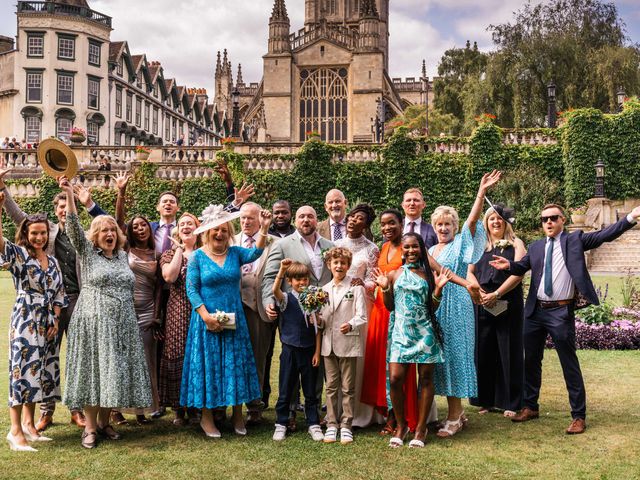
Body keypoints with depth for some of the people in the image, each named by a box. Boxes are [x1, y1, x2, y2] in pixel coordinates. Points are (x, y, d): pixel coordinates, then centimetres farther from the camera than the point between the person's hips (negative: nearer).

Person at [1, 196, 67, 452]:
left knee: (39, 372, 10)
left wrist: (55, 320, 3)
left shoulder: (52, 260, 12)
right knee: (23, 370, -8)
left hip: (46, 323, 6)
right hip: (25, 321, -6)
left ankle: (28, 423, 20)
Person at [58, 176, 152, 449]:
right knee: (93, 370, -2)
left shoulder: (122, 255, 14)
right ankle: (90, 427, 6)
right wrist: (69, 195, -23)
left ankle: (103, 421, 18)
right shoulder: (87, 252, 2)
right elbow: (74, 228, -13)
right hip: (93, 322, -4)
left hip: (122, 323, 4)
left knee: (115, 371, 5)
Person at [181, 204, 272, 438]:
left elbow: (255, 253, -16)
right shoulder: (197, 256, -2)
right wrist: (206, 316, -16)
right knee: (208, 364, 3)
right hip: (208, 320, -2)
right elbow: (191, 289, -6)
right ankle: (206, 417, 15)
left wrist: (264, 229, -31)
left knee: (236, 364, 6)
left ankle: (237, 415, 19)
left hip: (234, 319, 3)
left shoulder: (235, 253, 4)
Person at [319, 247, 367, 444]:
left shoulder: (356, 288, -2)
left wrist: (350, 325, -25)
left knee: (348, 387, 3)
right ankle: (331, 425, 16)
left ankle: (346, 426, 12)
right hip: (329, 343, 4)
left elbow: (362, 317, -7)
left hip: (348, 343, -4)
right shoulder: (324, 289, 13)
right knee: (331, 386, 9)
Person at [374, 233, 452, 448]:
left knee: (425, 378, 2)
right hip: (401, 331, 0)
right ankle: (401, 425, 11)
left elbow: (433, 308, 5)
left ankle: (420, 428, 14)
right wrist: (385, 288, -4)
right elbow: (390, 306, 9)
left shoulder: (428, 275, 7)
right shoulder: (394, 275, 8)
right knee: (395, 378, -9)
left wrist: (439, 287, -6)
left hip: (424, 331, 0)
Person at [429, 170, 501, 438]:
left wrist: (482, 192, -30)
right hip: (433, 308, 7)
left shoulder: (461, 243, -2)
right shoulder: (430, 251, 16)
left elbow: (473, 219, -17)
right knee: (440, 358, 9)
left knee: (453, 356, -4)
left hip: (455, 308, -6)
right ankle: (457, 412, 20)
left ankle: (454, 417, 3)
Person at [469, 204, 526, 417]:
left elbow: (518, 273, -7)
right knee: (484, 351, 4)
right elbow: (469, 272, 8)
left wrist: (496, 294, -16)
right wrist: (479, 293, -10)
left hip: (508, 304, -3)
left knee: (509, 352, 0)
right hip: (482, 305, 3)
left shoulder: (515, 244, 5)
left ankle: (510, 402, 7)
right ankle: (487, 401, 13)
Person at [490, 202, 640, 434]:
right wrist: (508, 265, -15)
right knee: (531, 360, 14)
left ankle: (578, 416, 10)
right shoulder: (536, 247, 13)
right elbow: (522, 267, 7)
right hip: (535, 311, 5)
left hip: (561, 312, -5)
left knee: (569, 364, 0)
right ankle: (531, 407, 30)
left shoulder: (575, 240, 1)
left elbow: (605, 235, -9)